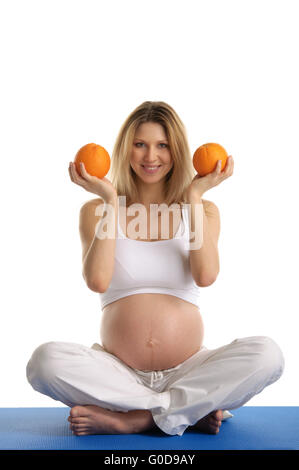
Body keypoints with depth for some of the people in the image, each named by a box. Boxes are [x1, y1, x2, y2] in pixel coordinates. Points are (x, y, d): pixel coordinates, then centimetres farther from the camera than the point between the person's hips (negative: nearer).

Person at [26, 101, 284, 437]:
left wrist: (196, 196, -8)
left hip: (187, 371, 0)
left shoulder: (202, 210, 8)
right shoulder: (97, 210, 6)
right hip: (118, 372, 0)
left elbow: (206, 276, -12)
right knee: (46, 360, -29)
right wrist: (111, 202, -10)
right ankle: (192, 411, -20)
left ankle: (131, 419, -21)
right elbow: (97, 281, -12)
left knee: (267, 354, -26)